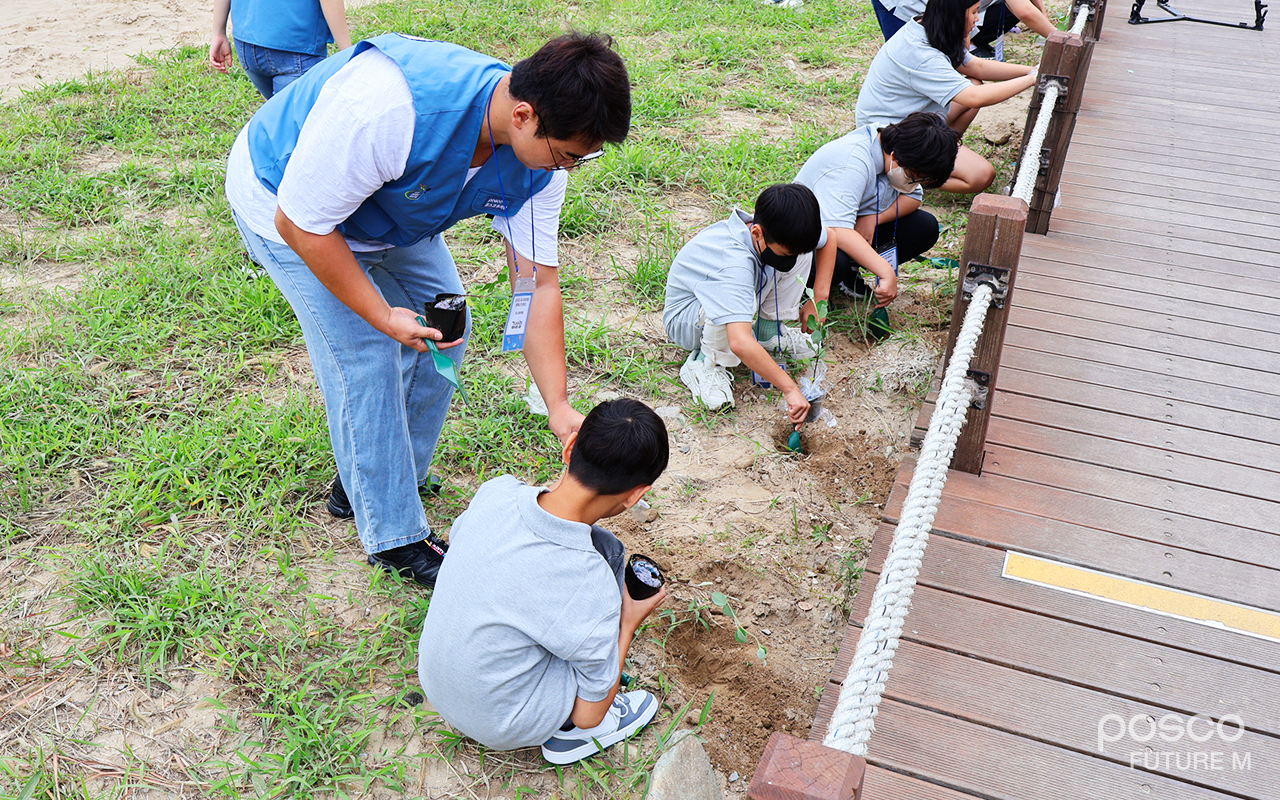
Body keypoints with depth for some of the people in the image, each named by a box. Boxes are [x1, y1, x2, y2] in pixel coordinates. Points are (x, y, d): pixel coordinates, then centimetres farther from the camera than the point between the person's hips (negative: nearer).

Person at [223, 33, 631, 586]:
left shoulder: (538, 153, -22)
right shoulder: (385, 108, -44)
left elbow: (537, 283, -16)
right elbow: (300, 223, -31)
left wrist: (558, 406, -21)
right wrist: (383, 316, -27)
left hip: (391, 214, 7)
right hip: (283, 201, -6)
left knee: (445, 333, 5)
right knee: (366, 360, -12)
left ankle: (368, 479, 26)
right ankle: (393, 536, 5)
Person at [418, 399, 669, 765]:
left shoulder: (495, 491, -18)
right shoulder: (591, 588, -32)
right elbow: (589, 713, -15)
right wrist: (628, 623, -1)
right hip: (500, 726, -5)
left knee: (604, 547, 4)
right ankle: (569, 731, 10)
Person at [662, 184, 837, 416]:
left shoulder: (782, 236, -20)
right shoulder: (734, 264, -42)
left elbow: (827, 240, 3)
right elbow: (740, 343, -53)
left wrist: (818, 300, -6)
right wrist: (790, 389, -49)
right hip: (686, 319, -6)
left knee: (802, 252, -11)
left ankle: (769, 330, 3)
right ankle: (704, 363, -13)